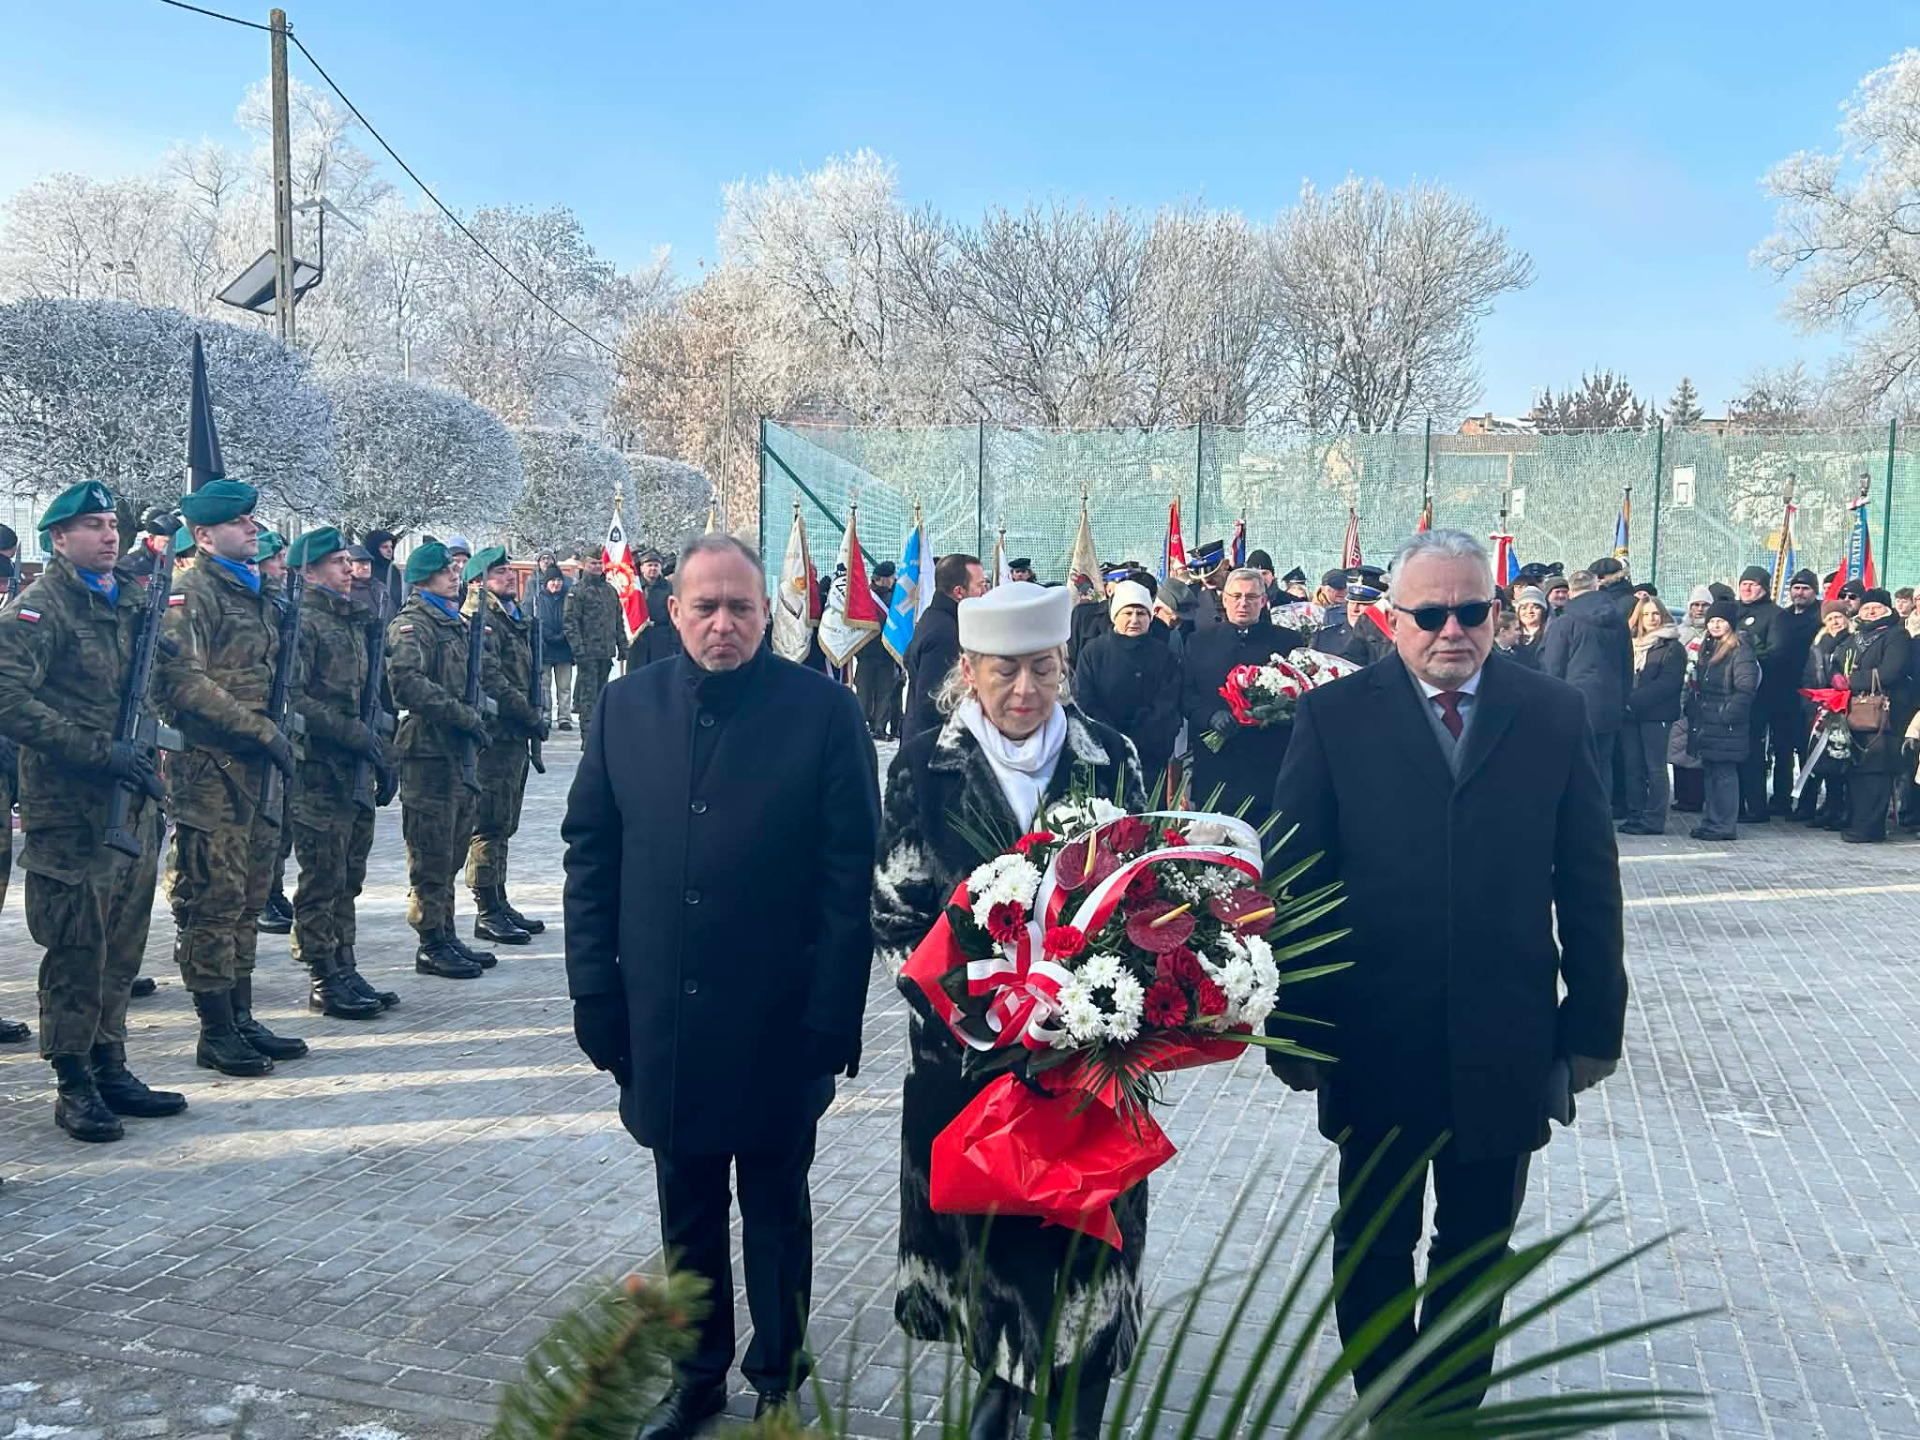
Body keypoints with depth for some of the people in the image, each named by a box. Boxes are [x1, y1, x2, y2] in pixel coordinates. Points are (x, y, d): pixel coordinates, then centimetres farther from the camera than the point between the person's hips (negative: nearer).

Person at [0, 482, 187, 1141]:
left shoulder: (132, 601, 15)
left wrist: (147, 751, 10)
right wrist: (98, 751, -22)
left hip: (135, 803, 7)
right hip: (70, 810, -7)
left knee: (122, 945, 12)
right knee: (77, 949, -2)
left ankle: (110, 1068, 23)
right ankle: (74, 1085, 9)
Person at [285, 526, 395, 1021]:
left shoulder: (353, 619, 17)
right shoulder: (302, 621, -10)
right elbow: (293, 698, -19)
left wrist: (380, 752, 14)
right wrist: (354, 733, -19)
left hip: (354, 770, 8)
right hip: (318, 771, -8)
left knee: (348, 878, 12)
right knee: (323, 881, -2)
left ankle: (345, 970, 20)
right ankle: (325, 980, 6)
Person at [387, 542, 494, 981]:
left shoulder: (456, 623, 19)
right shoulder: (411, 624, -10)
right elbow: (407, 681, -25)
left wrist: (481, 707, 11)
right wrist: (464, 715, -23)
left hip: (460, 749, 9)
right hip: (429, 751, -9)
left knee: (452, 851, 15)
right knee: (432, 856, -3)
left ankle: (447, 937, 24)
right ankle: (431, 945, 4)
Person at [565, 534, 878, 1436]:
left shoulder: (824, 710, -9)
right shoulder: (627, 705, 1)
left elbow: (850, 875, -10)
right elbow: (590, 854, 5)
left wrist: (832, 1015, -12)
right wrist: (596, 993, 1)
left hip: (776, 1023, -3)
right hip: (663, 1021, 3)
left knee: (775, 1210, 15)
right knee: (686, 1212, 18)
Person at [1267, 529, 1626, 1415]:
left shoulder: (1554, 716, 1)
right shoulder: (1335, 716, -5)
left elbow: (1589, 883, 3)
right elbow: (1292, 878, -5)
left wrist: (1594, 1023, 2)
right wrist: (1291, 1024, -6)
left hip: (1505, 1046, 1)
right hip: (1375, 1043, -1)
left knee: (1477, 1253, 17)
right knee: (1371, 1252, 16)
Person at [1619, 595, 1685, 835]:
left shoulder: (1672, 647, -1)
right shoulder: (1631, 644, 16)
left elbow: (1668, 682, -12)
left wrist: (1635, 700, -18)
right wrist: (1624, 701, -3)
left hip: (1656, 714, -5)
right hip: (1630, 715, 5)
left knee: (1655, 767, -3)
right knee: (1632, 766, 6)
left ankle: (1654, 819, -1)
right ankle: (1635, 815, 12)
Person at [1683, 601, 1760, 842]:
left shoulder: (1741, 651, -9)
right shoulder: (1706, 649, 18)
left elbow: (1745, 690, -17)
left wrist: (1727, 715, -20)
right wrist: (1693, 711, 14)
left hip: (1725, 726, -9)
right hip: (1705, 723, 9)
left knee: (1724, 773, -6)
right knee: (1710, 772, 12)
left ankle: (1724, 825, -2)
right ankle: (1711, 820, 19)